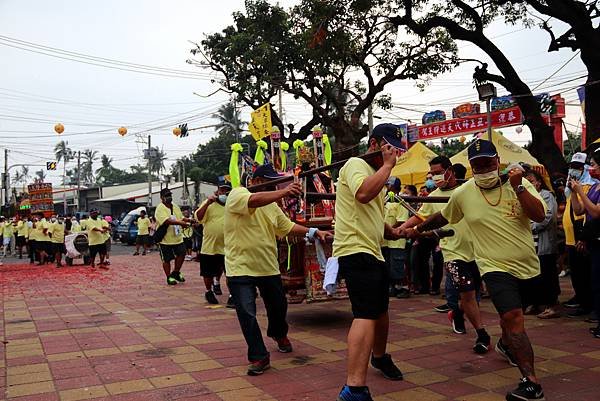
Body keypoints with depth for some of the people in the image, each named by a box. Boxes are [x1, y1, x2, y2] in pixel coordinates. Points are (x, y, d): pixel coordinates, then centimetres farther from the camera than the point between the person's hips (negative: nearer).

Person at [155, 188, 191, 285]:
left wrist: (188, 220, -2)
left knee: (181, 254, 2)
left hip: (177, 237, 6)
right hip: (165, 239, -6)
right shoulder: (160, 208, -16)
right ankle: (169, 277, 19)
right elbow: (167, 221, -30)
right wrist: (180, 223, -40)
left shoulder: (175, 207, 10)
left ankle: (176, 273, 22)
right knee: (166, 259, 5)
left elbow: (181, 218, 19)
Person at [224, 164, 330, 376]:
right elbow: (254, 200, -33)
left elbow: (287, 226, 13)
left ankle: (279, 334, 49)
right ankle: (259, 357, 11)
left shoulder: (272, 205, 11)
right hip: (240, 269, -6)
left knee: (278, 306, 19)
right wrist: (284, 192, -44)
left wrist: (314, 232, 3)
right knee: (247, 314, -4)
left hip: (269, 267, 6)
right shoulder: (237, 195, -11)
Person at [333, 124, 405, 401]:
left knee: (381, 310, 25)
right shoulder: (356, 164, -8)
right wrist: (388, 165, -18)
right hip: (356, 251, -11)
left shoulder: (377, 174, 22)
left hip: (373, 252, 11)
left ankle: (379, 356, 49)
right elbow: (363, 193, -31)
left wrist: (393, 231, 14)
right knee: (367, 314, -22)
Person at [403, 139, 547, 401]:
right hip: (495, 266, -3)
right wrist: (417, 229, 20)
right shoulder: (463, 193, -4)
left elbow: (539, 215, -19)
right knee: (513, 318, -21)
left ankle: (505, 345, 55)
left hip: (528, 265, 3)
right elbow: (442, 217, 14)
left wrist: (518, 187, -27)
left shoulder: (520, 183, -5)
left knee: (512, 315, 24)